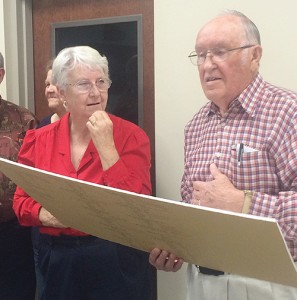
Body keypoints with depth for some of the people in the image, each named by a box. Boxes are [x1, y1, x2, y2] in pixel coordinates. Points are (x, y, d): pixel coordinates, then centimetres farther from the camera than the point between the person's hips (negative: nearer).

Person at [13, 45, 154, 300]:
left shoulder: (131, 136, -8)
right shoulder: (39, 140, 2)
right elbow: (21, 200, 8)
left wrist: (106, 145, -19)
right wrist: (43, 215, -14)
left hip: (115, 262, -3)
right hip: (56, 261, 3)